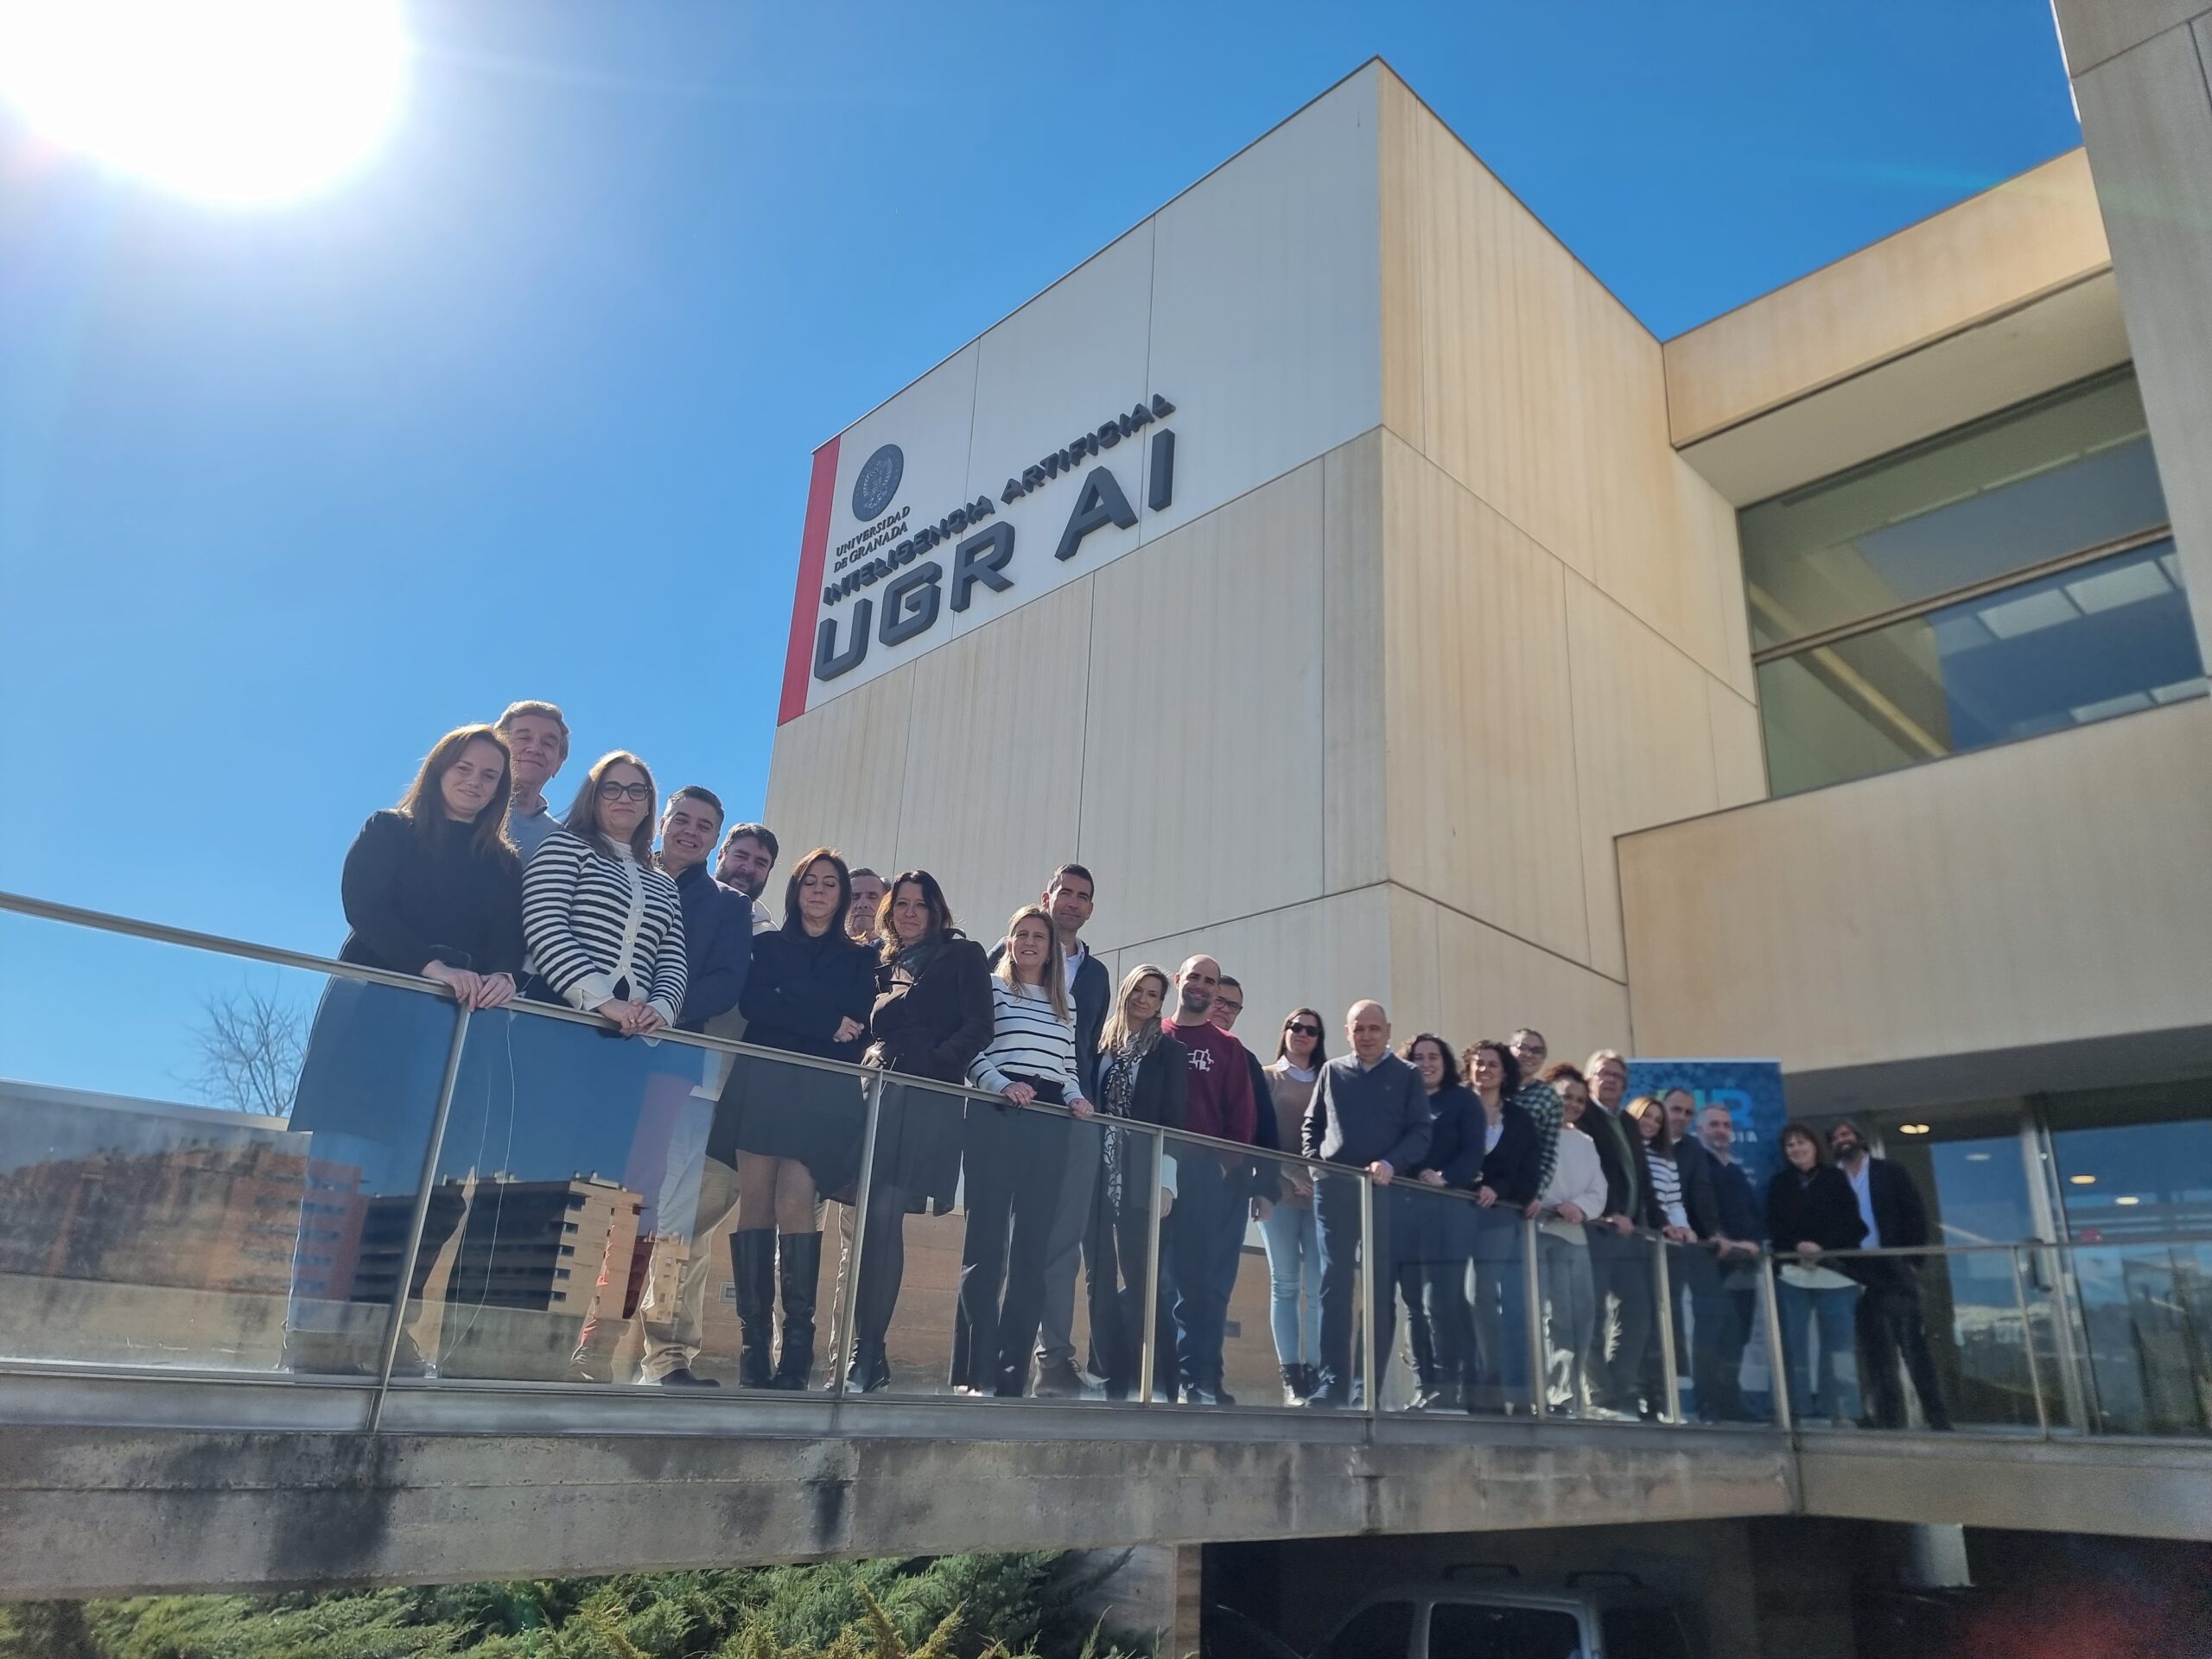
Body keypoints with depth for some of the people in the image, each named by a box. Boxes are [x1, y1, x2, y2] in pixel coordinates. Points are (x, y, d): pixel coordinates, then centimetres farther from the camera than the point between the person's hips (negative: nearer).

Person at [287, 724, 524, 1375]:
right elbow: (363, 907, -7)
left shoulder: (505, 865, 18)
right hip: (377, 1008, -3)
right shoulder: (390, 832, 9)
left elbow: (512, 941, 6)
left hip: (456, 1024, 4)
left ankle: (377, 1319, 1)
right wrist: (434, 965, -20)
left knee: (437, 1175, -4)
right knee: (348, 1161, -9)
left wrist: (502, 978, -19)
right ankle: (315, 1323, -7)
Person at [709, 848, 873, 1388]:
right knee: (756, 1199, -8)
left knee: (794, 1202, -15)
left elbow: (858, 1025, 2)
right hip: (763, 1083, 1)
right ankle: (753, 1334, -5)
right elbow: (753, 1004, -1)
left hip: (823, 1092, -1)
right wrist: (826, 1024, -8)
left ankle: (798, 1336, -13)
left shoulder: (859, 959, 17)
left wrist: (787, 1012, -7)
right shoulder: (766, 945, 18)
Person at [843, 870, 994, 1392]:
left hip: (927, 1102, -4)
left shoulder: (963, 956, 9)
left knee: (884, 1215, -14)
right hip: (876, 1095, 4)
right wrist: (865, 1061, 5)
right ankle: (865, 1349, 5)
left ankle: (868, 1353, -10)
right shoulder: (880, 962, 23)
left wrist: (932, 1063, -12)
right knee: (871, 1218, -1)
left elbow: (977, 1029, 0)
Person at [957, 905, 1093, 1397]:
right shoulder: (990, 987, 7)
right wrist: (1003, 1084, -18)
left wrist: (1076, 1097, 0)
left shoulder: (1065, 1003, 20)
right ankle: (972, 1371, -3)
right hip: (995, 1116, -4)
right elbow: (970, 1051, -2)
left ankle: (1011, 1373, 5)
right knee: (986, 1241, -6)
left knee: (1031, 1246, 2)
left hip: (1049, 1124, 4)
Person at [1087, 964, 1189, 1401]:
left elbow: (1173, 1118, -1)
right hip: (1098, 1171, 4)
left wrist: (1166, 1181, -9)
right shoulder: (1102, 1045, 11)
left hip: (1142, 1176, -4)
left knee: (1141, 1279, -7)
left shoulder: (1170, 1052, 5)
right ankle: (1111, 1378, 13)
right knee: (1101, 1278, 6)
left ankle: (1157, 1382, -2)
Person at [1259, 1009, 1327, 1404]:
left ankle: (1314, 1372, -2)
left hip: (1322, 1190, 1)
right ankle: (1290, 1375, 0)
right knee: (1285, 1283, -1)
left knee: (1317, 1286, -5)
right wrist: (1290, 1173, -11)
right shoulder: (1266, 1076, 9)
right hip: (1280, 1188, -1)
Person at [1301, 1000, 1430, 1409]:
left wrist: (1391, 1164, -16)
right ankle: (1332, 1382, -1)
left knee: (1380, 1288, 2)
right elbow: (1311, 1125, 15)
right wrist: (1314, 1164, -2)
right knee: (1334, 1284, -2)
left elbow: (1420, 1132, 0)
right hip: (1334, 1189, 2)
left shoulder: (1406, 1076, 8)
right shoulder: (1332, 1072, 15)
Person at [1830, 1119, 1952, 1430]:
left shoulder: (1889, 1172, 9)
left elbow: (1915, 1214, 2)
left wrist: (1913, 1261, -7)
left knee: (1914, 1348, -5)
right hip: (1857, 1277, 2)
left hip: (1894, 1271, -2)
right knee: (1875, 1356, 4)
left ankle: (1938, 1421, -2)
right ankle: (1889, 1424, 7)